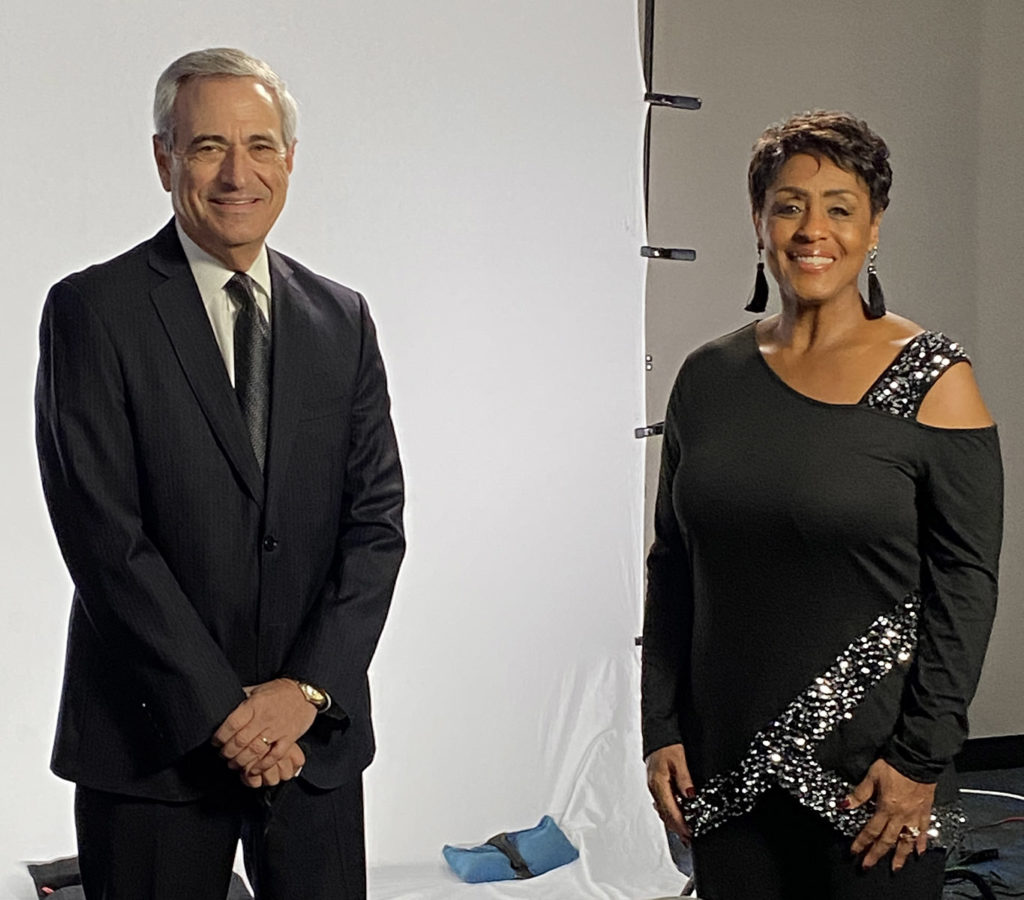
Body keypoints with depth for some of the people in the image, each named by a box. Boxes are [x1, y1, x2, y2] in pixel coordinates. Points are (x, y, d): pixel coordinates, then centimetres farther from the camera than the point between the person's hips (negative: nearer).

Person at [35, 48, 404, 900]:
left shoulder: (342, 318, 8)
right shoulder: (94, 311, -6)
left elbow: (377, 519, 3)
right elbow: (103, 537, -12)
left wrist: (306, 687, -9)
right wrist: (222, 710, -14)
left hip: (317, 732, 4)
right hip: (153, 737, -3)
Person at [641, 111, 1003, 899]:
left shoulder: (932, 378, -6)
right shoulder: (709, 377, 6)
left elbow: (966, 585, -8)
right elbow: (671, 567, 10)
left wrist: (921, 760, -12)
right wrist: (661, 729, 4)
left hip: (871, 771, -3)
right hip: (727, 764, 4)